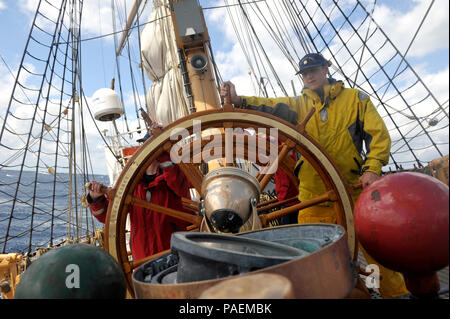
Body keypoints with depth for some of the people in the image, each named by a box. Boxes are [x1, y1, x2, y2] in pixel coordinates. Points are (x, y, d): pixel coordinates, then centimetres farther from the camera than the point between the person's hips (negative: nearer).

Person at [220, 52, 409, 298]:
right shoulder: (298, 104, 12)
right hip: (313, 195, 1)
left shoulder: (355, 98, 8)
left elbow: (378, 133, 4)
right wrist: (239, 101, -25)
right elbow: (270, 106, -6)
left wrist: (373, 168, -11)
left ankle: (396, 292, 28)